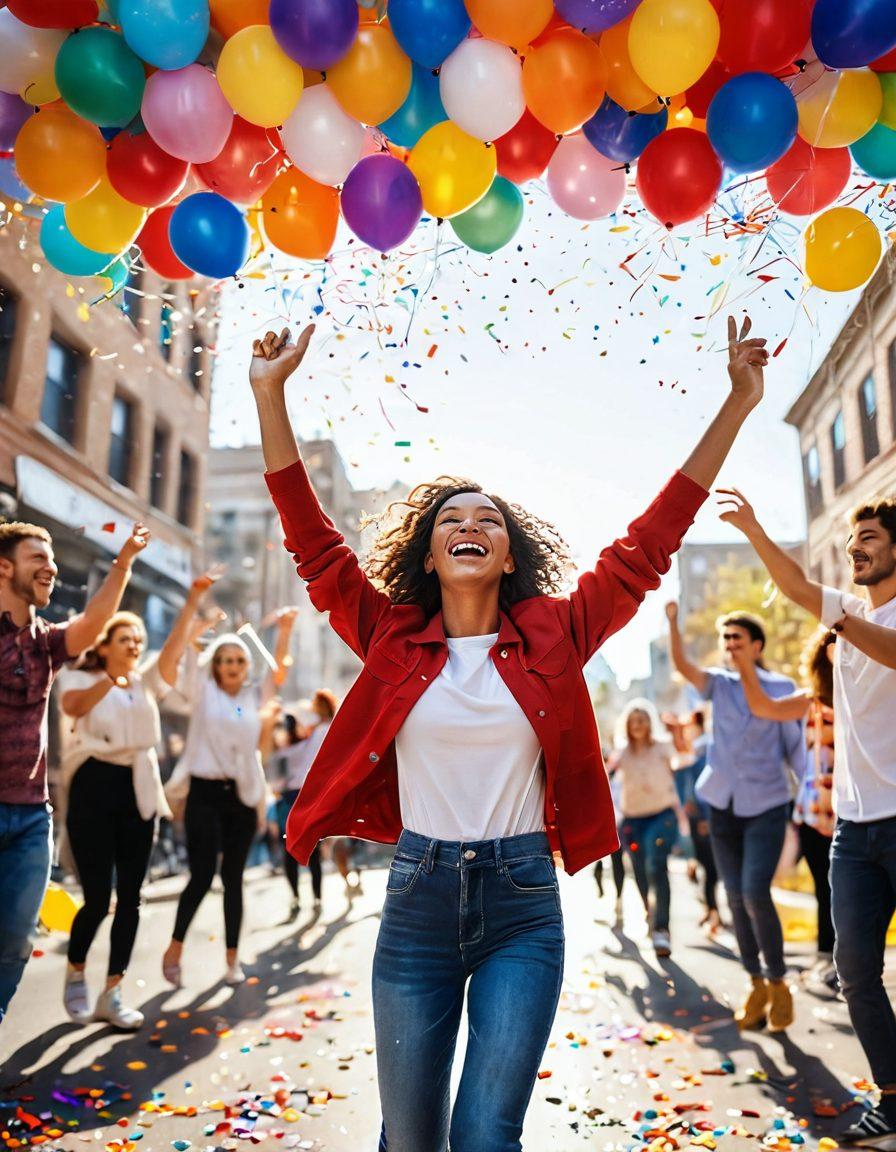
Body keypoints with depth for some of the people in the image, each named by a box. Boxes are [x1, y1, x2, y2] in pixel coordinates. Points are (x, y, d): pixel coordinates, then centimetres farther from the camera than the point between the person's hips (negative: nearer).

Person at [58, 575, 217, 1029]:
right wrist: (109, 680, -40)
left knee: (129, 898, 4)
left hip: (137, 791, 4)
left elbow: (174, 647, -2)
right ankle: (75, 973, 24)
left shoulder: (147, 681, 13)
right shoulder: (80, 679, 2)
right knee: (97, 897, -4)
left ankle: (111, 993, 14)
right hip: (94, 788, -4)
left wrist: (193, 599, -12)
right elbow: (72, 706, -22)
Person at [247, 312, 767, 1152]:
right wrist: (270, 396, -8)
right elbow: (312, 540, -3)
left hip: (522, 903, 0)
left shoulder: (552, 636, -1)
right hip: (418, 897, 1)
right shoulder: (392, 638, -1)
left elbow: (649, 543, -2)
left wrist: (737, 405, -2)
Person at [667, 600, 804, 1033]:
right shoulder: (719, 683, 4)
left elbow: (794, 744, 0)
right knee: (736, 898, 8)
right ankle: (756, 985, 23)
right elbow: (682, 666, -15)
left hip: (766, 804, -3)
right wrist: (672, 622, -29)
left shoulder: (780, 687, -2)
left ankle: (778, 984, 9)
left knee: (755, 893, -13)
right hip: (723, 804, 4)